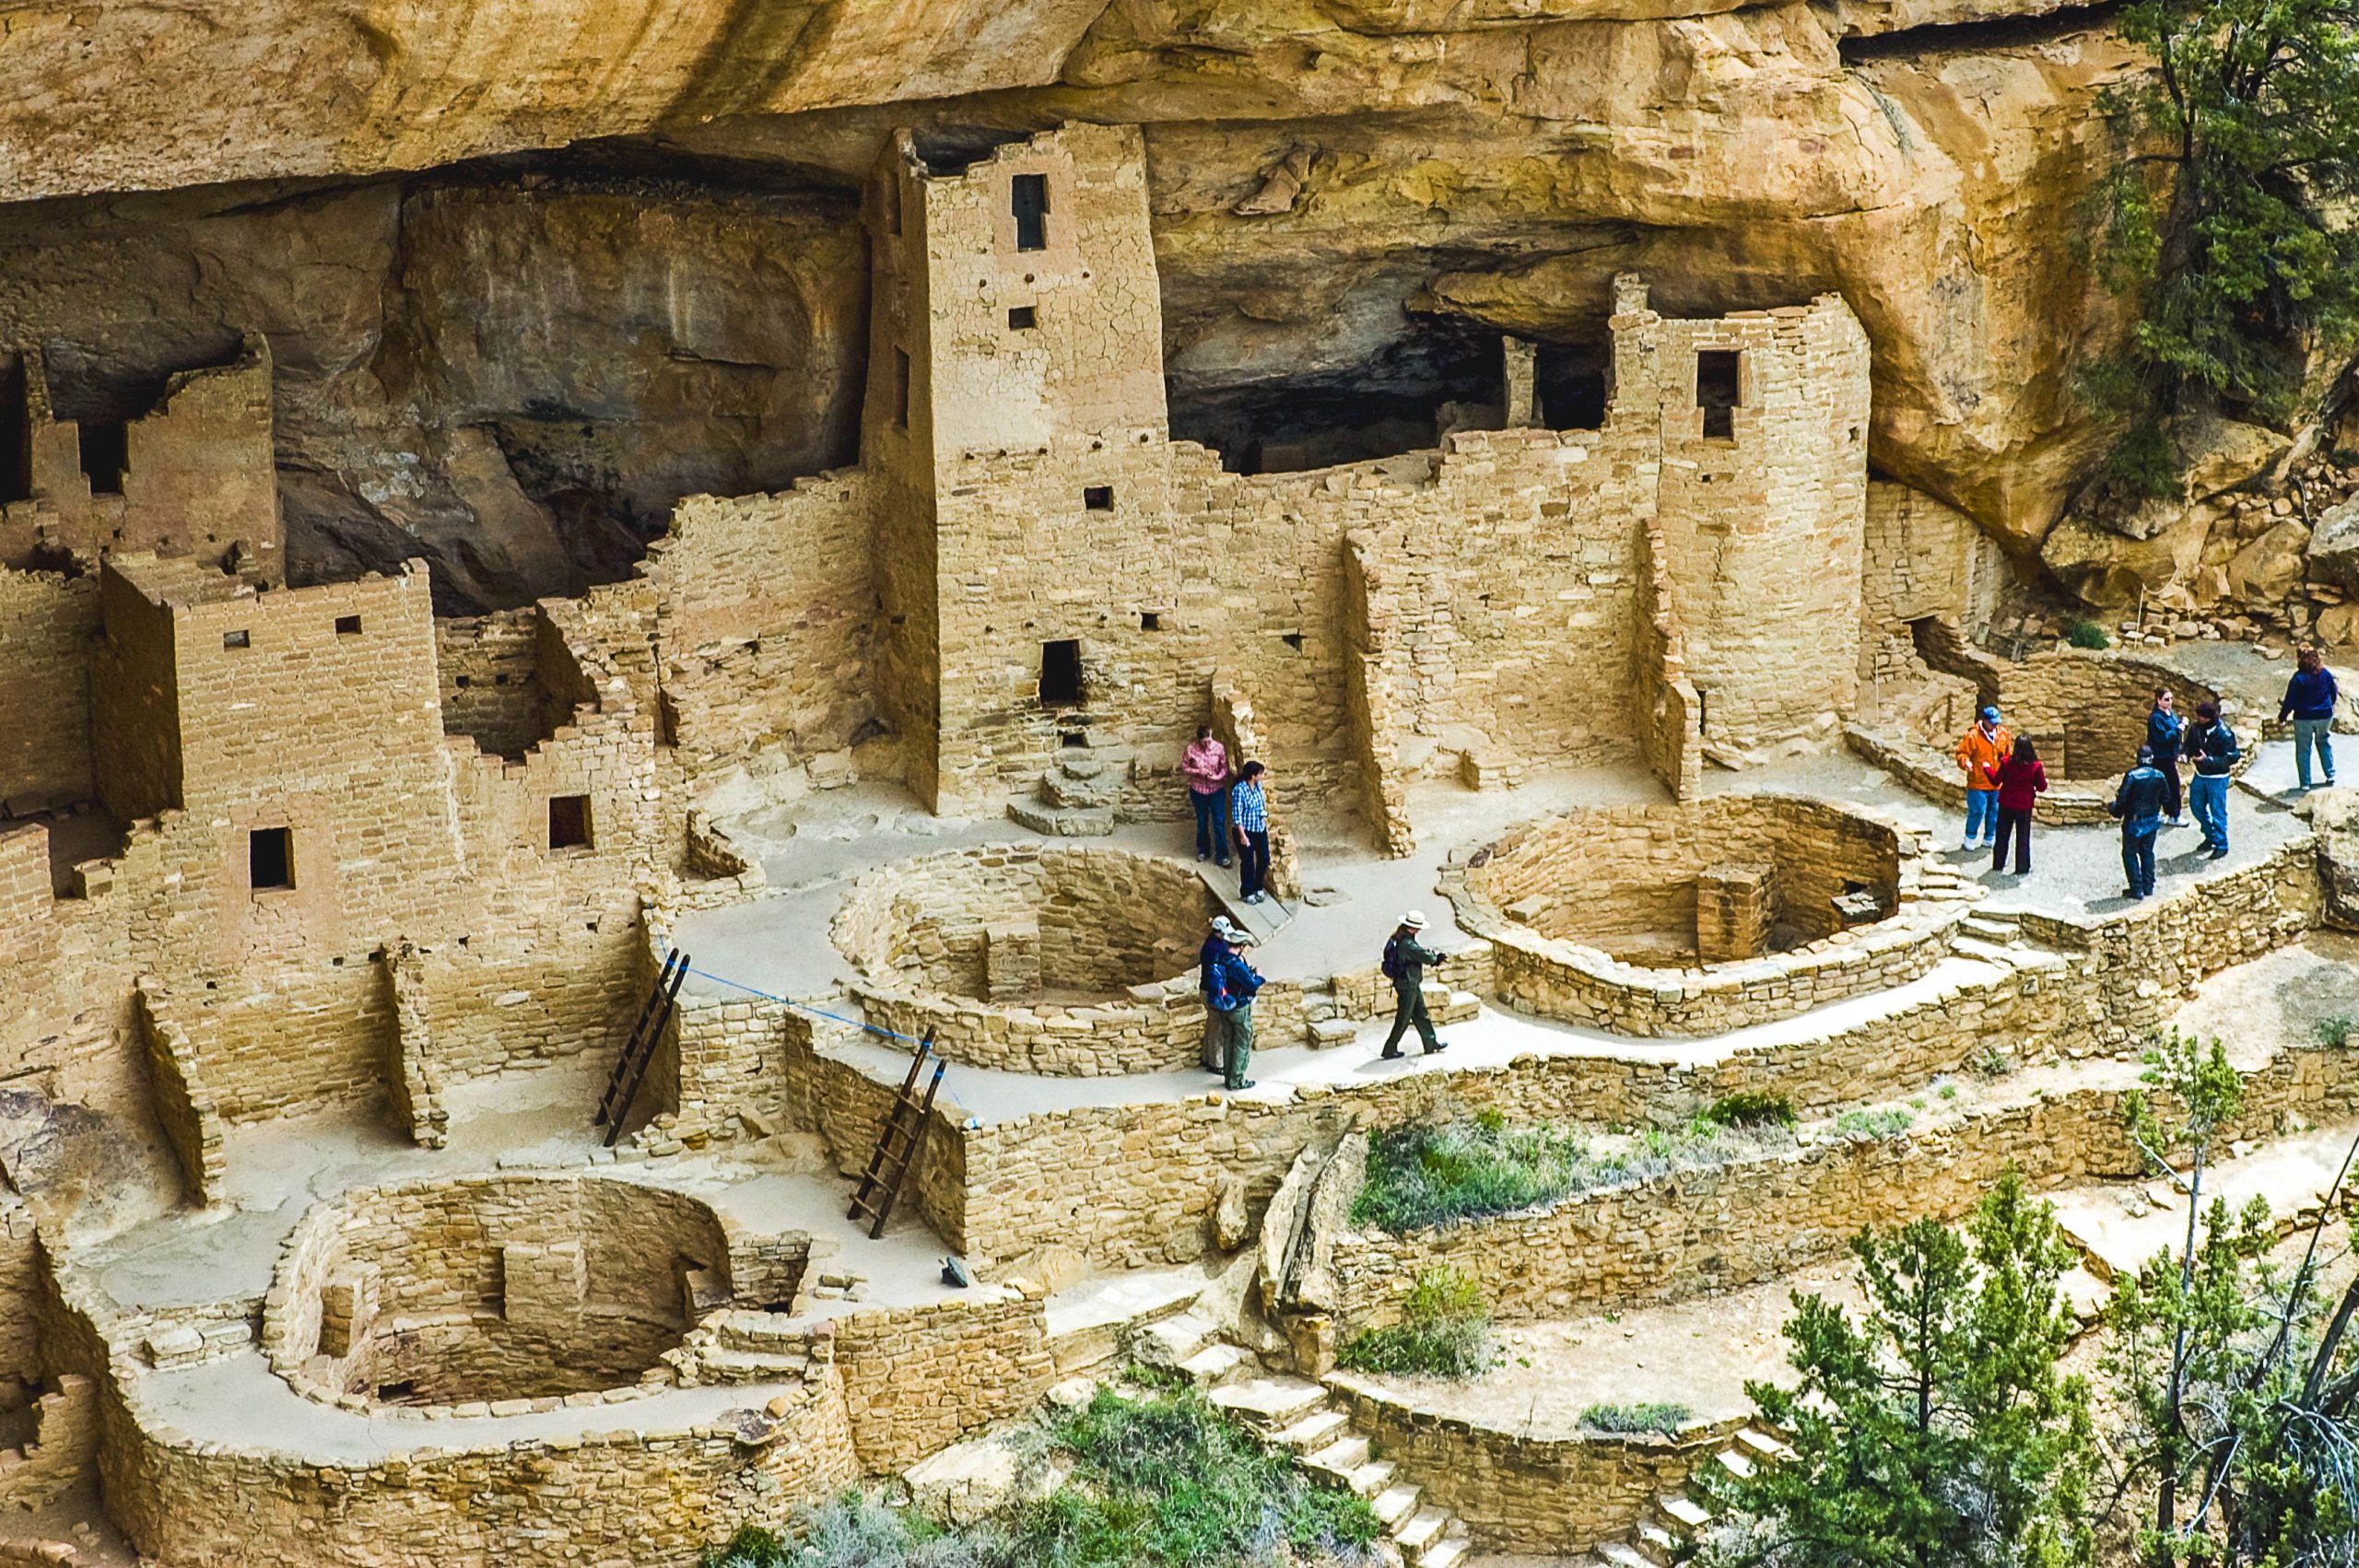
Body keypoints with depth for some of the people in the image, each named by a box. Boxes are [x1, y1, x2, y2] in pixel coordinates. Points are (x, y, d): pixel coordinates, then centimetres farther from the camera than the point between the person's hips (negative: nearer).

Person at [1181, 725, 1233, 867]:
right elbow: (1184, 768, -5)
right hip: (1198, 790, 0)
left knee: (1219, 822, -3)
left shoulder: (1219, 748, -11)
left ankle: (1221, 854, 3)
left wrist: (1218, 777, -23)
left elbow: (1225, 767, -4)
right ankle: (1203, 850, 32)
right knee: (1202, 822, 14)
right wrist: (1198, 772, -20)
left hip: (1217, 789, 0)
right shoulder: (1191, 749, -13)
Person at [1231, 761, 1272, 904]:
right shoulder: (1239, 790, -23)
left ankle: (1258, 887, 33)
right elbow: (1237, 816, -21)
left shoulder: (1258, 785, 0)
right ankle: (1247, 893, 20)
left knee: (1264, 859, 13)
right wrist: (1243, 836, -22)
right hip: (1246, 832, -7)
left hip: (1260, 829, 7)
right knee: (1248, 863, 4)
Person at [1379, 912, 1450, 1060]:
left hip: (1412, 986, 10)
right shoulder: (1407, 944, -29)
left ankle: (1431, 1044, 31)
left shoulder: (1400, 938, 2)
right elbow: (1426, 957, -25)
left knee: (1421, 1014, 20)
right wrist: (1435, 957, -2)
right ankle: (1390, 1050, 14)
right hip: (1407, 987, -10)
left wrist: (1434, 956, -6)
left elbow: (1420, 949, 10)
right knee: (1403, 1020, 3)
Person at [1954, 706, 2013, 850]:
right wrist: (1965, 762, -30)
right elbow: (1962, 752, -12)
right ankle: (1970, 839, 13)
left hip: (1997, 783, 5)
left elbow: (2009, 753, 21)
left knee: (1994, 813, 11)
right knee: (1977, 812, -5)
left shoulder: (2003, 734, 6)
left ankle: (1988, 839, 26)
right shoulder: (1973, 735, -12)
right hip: (1978, 783, -5)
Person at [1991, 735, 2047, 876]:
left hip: (2006, 804, 2)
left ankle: (1998, 864, 22)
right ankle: (2022, 868, 11)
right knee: (2023, 838, 8)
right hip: (2024, 806, -2)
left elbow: (1997, 781, 0)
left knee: (2002, 835, 15)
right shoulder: (2035, 766, -15)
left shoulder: (2006, 762, -11)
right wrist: (2044, 778, 12)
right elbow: (2042, 788, -9)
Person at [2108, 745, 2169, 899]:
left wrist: (2113, 809, -2)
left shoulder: (2132, 776, -20)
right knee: (2147, 852, 17)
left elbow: (2123, 798, -21)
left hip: (2134, 821, -5)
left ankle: (2136, 888, 2)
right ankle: (2148, 887, 20)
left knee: (2130, 853, 6)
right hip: (2152, 820, 5)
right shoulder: (2159, 776, -2)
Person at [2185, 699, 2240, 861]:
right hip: (2200, 774, 7)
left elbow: (2230, 759, -21)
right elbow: (2190, 744, 8)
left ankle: (2221, 846, 13)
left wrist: (2208, 759, -29)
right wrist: (2186, 755, -14)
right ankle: (2210, 836, 37)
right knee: (2197, 805, 17)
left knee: (2217, 811, 0)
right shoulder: (2197, 728, -7)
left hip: (2217, 778, -7)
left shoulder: (2225, 735, -24)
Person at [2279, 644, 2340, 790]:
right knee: (2324, 743, 26)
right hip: (2325, 716, 4)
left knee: (2303, 749, 8)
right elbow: (2333, 694, 9)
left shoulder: (2298, 678, -18)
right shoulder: (2326, 674, -4)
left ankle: (2305, 782, 9)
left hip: (2304, 719, -4)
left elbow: (2290, 701, -15)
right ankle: (2330, 775, 23)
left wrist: (2282, 716, -1)